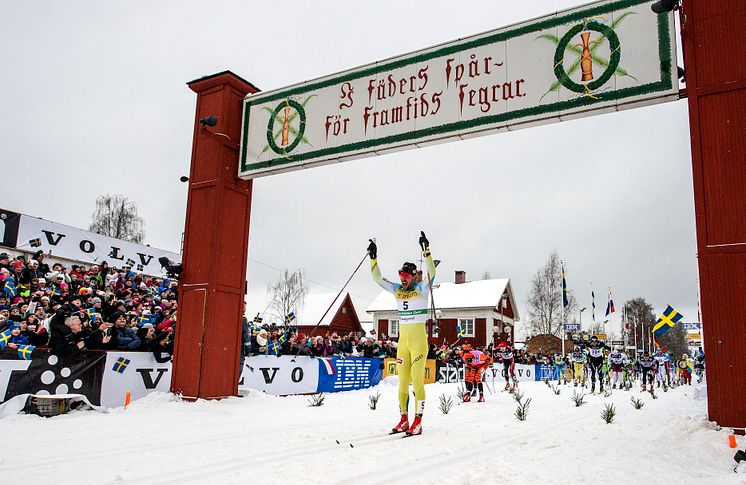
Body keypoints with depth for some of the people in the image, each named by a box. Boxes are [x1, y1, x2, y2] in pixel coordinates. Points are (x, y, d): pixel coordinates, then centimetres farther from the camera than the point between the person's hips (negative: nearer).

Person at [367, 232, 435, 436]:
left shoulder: (422, 288, -4)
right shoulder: (397, 289, 10)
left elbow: (432, 272, -20)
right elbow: (377, 278, 11)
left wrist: (426, 251, -29)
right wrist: (373, 257, 1)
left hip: (419, 340, -5)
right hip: (402, 340, 6)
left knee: (417, 381, -5)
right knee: (402, 382, 8)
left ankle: (418, 421, 2)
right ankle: (404, 420, 16)